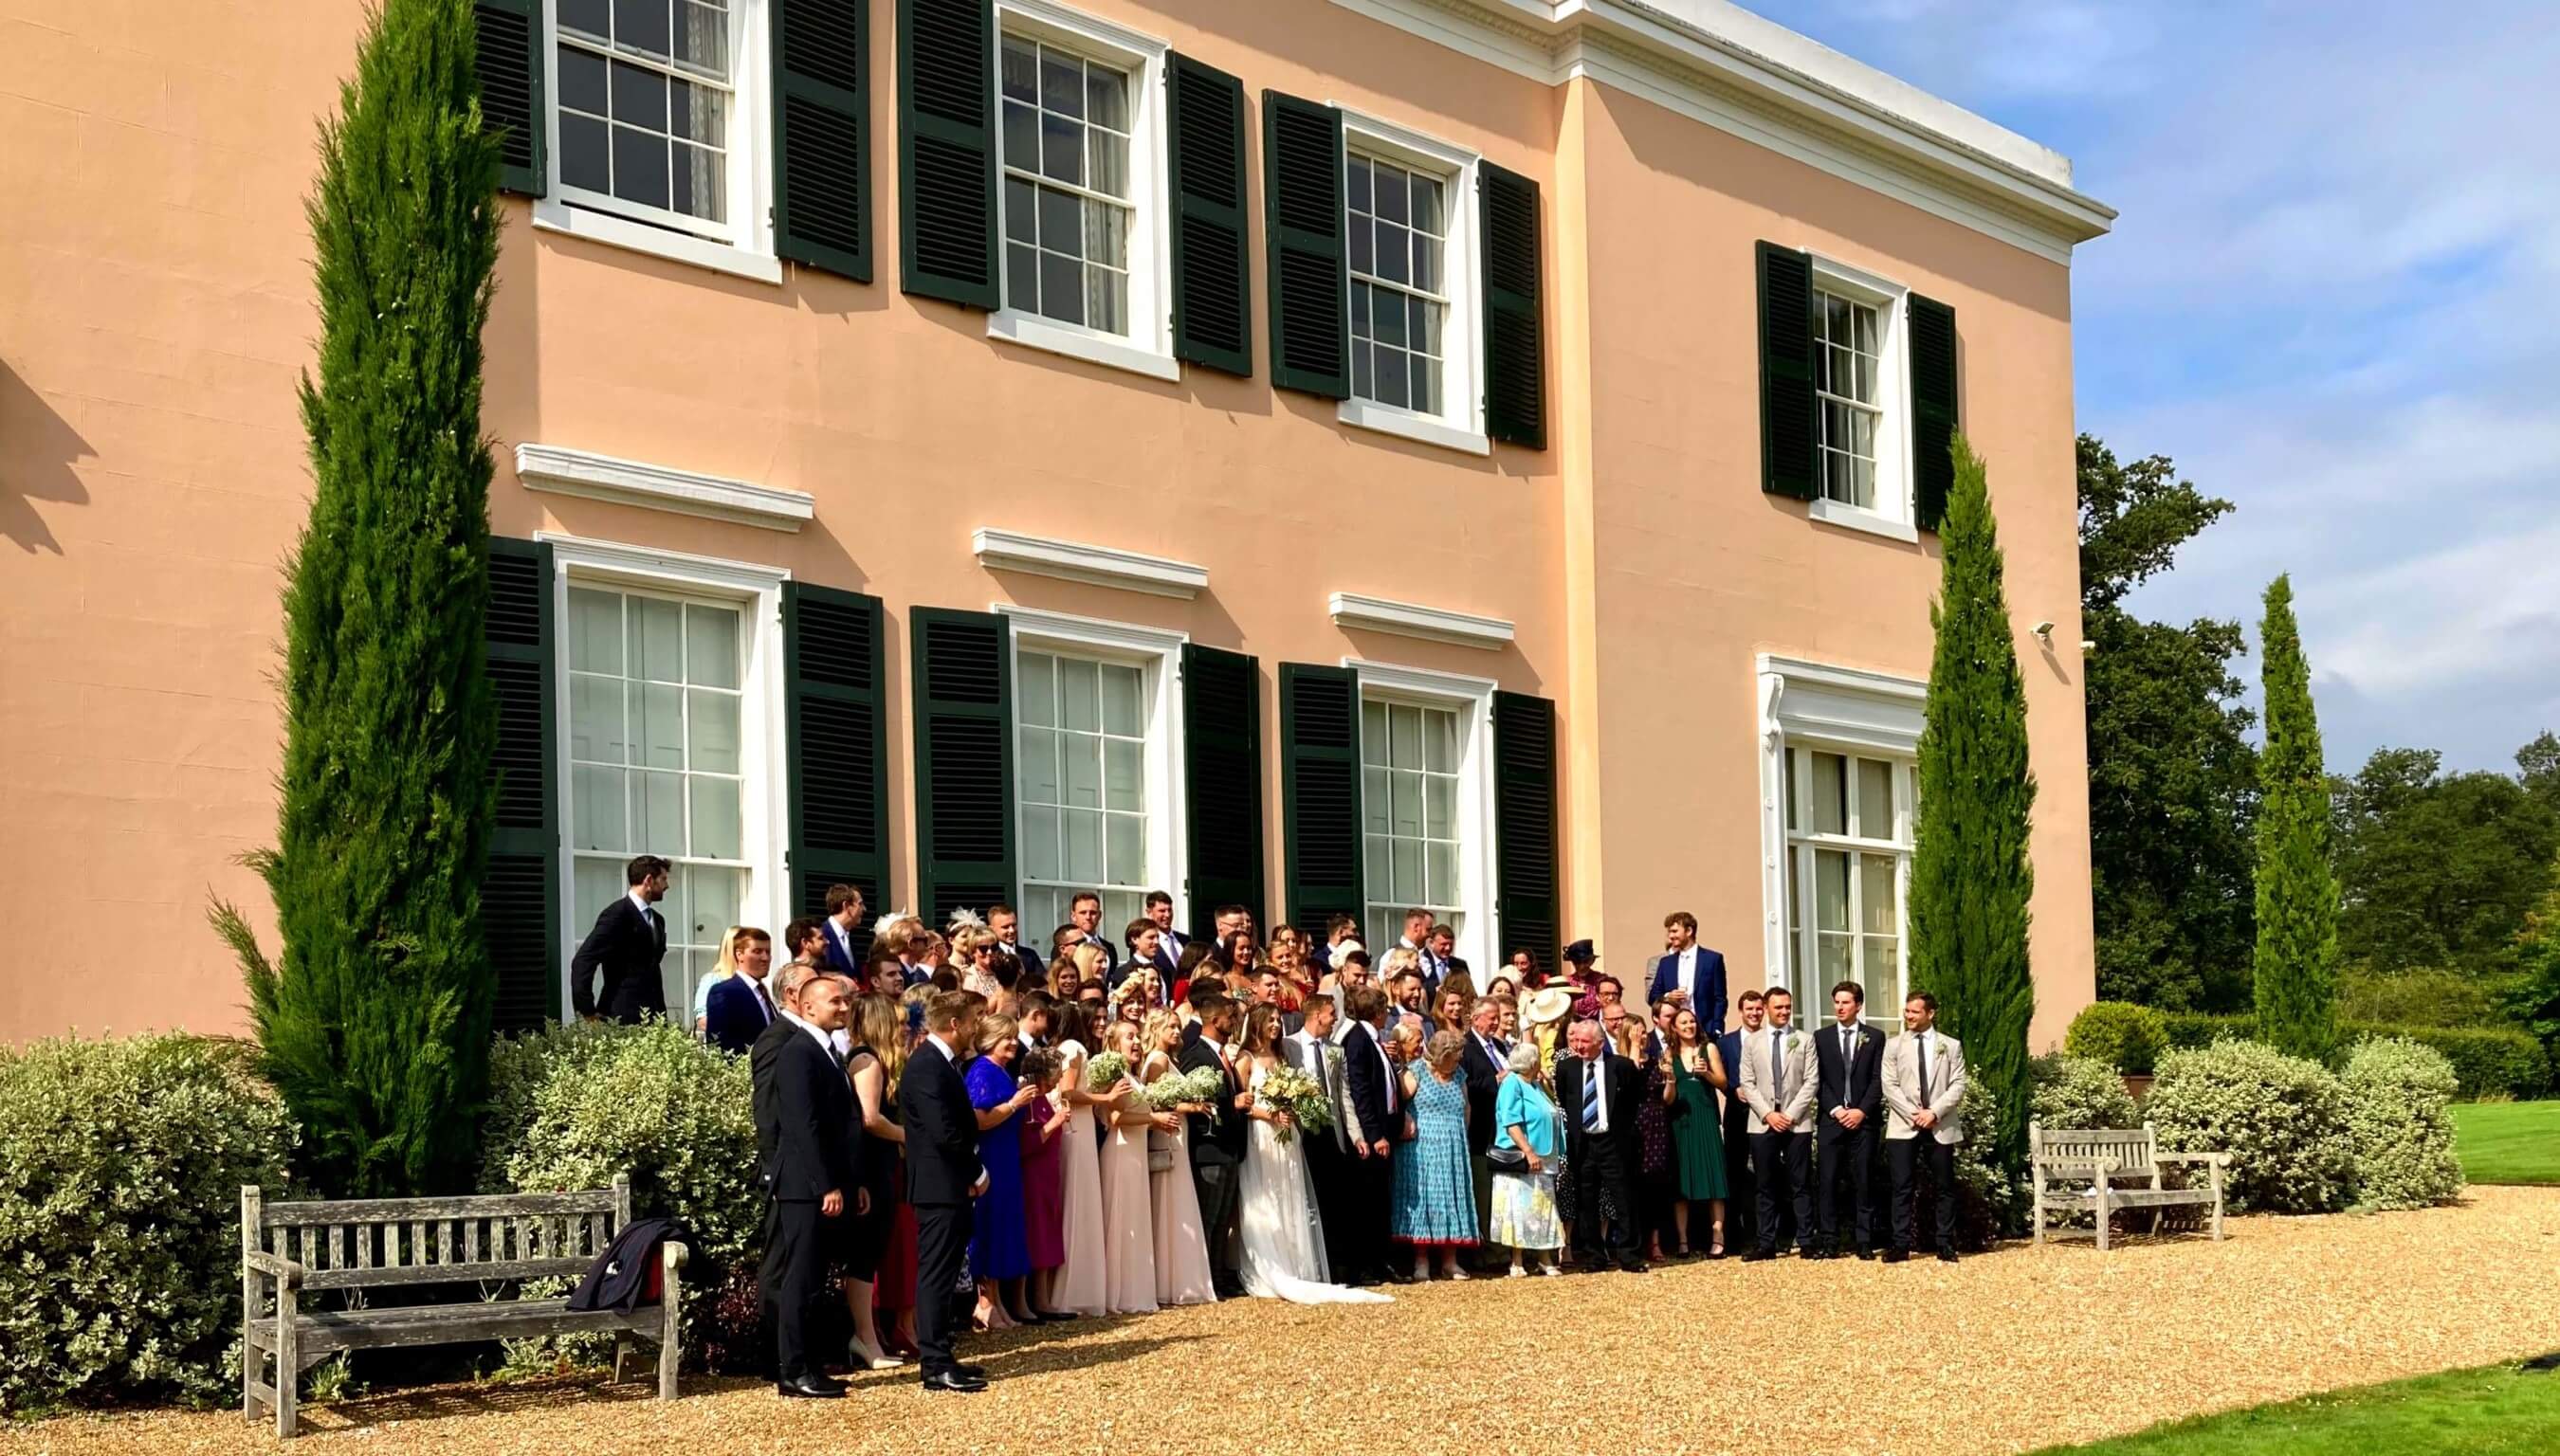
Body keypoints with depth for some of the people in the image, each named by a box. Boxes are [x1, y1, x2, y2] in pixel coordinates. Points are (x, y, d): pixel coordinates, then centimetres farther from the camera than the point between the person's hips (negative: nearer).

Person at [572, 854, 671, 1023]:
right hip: (622, 1018, -7)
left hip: (651, 1016, 7)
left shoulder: (657, 920, 18)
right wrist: (588, 1012, -15)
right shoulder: (617, 914, -8)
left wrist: (661, 1017, 14)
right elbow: (582, 962, -14)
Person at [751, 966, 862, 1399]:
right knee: (800, 1281, -5)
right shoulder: (797, 1052, -12)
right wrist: (827, 1186, -20)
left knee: (809, 1281, 12)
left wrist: (855, 1182, 17)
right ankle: (793, 1371, -1)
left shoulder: (828, 1052, 17)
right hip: (805, 1187, -9)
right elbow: (803, 1126, -18)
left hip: (829, 1187, 9)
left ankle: (796, 1363, 17)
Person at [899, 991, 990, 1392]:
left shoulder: (942, 1063, 14)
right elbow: (944, 1133, -24)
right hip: (940, 1187, -10)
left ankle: (940, 1355, 20)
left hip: (952, 1186, 10)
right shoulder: (927, 1067, -18)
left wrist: (972, 1172, 6)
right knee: (936, 1274, -6)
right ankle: (937, 1366, -4)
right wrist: (976, 1173, -13)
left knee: (943, 1273, 14)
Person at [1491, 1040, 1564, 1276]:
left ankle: (1545, 1260, 14)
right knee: (1521, 1211, -6)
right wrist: (1529, 1153, -25)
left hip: (1541, 1160, 9)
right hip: (1520, 1160, -9)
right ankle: (1517, 1263, -1)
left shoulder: (1535, 1086, 16)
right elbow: (1512, 1124, -19)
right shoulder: (1512, 1085, -10)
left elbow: (1548, 1115, 27)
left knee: (1544, 1211, 9)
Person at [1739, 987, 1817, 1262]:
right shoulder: (1751, 1042, 8)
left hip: (1797, 1123, -1)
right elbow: (1748, 1084, 3)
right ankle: (1766, 1244, 6)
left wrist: (1791, 1114, -10)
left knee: (1800, 1185, 0)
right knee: (1766, 1187, 4)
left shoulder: (1804, 1040, 5)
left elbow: (1810, 1082, -1)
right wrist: (1768, 1114, -9)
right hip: (1762, 1124, 1)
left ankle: (1806, 1242, 2)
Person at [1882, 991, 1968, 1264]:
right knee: (1902, 1187, -4)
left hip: (1941, 1126, 0)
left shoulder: (1951, 1046, 7)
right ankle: (1901, 1245, -2)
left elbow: (1958, 1085, 0)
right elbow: (1890, 1086, 1)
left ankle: (1946, 1246, 8)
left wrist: (1934, 1112, -13)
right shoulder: (1894, 1046, 8)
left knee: (1944, 1187, 3)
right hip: (1903, 1126, 0)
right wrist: (1913, 1114, -11)